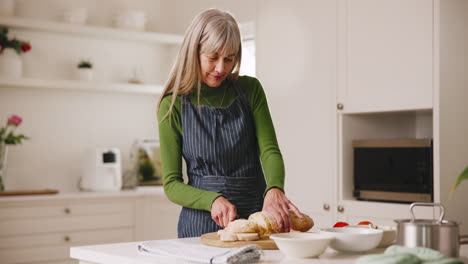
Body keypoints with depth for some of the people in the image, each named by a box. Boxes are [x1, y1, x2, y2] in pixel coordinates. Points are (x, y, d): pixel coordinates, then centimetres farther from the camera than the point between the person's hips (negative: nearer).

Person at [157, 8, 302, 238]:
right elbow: (171, 184, -2)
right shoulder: (174, 105, -2)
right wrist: (213, 200, -21)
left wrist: (274, 189, -26)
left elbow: (269, 150, -4)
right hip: (202, 224, -1)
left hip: (256, 216, 2)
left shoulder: (250, 90, 5)